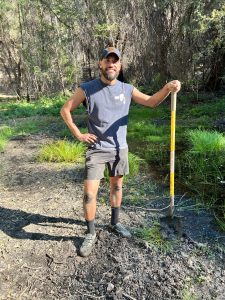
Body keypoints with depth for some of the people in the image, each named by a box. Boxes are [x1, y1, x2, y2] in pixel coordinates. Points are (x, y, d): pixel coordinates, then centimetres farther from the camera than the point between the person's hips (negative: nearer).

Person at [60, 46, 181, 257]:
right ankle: (91, 233, 15)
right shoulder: (87, 88, -7)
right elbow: (65, 109, 1)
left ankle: (115, 223, 37)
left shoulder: (127, 89, 1)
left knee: (117, 186, 16)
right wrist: (78, 134, -6)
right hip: (96, 150, -3)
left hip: (120, 149, 4)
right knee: (89, 193, -6)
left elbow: (151, 101, 5)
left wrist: (167, 88, -13)